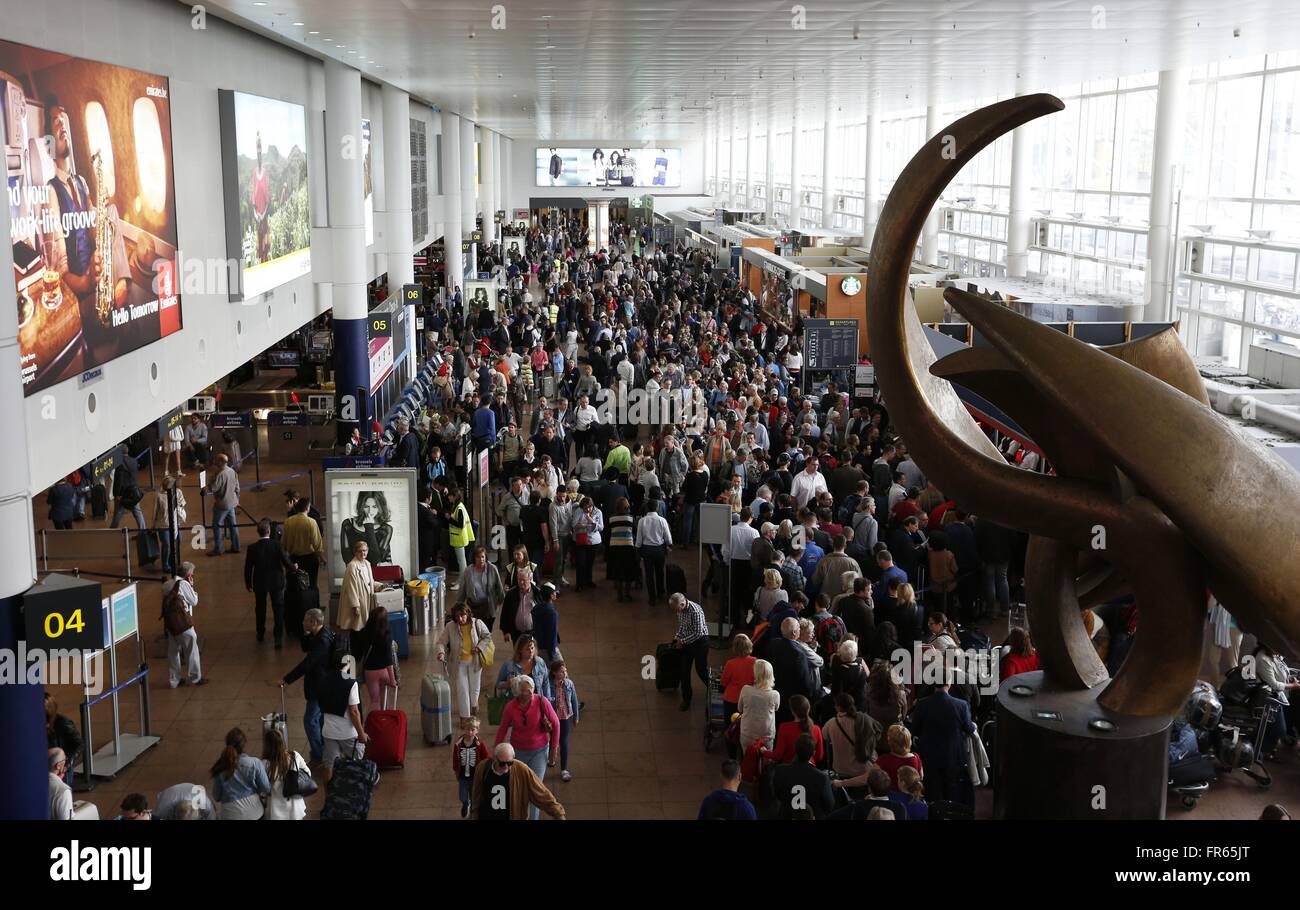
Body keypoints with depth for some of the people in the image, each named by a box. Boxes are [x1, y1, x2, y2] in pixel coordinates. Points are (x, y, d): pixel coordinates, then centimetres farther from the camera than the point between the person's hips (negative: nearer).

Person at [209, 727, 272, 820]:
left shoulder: (220, 768, -11)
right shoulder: (255, 764, -14)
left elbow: (216, 797, -2)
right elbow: (266, 789, -6)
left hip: (231, 815, 0)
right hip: (254, 813, 0)